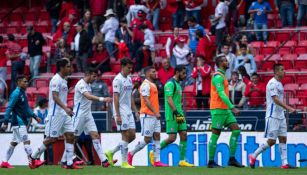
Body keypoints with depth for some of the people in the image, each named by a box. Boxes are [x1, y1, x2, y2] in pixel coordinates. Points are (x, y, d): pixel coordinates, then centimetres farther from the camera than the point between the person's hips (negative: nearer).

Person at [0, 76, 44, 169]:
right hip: (18, 122, -9)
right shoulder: (16, 94, -13)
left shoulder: (23, 93, 15)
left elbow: (26, 108, 24)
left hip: (22, 122, 10)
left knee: (14, 143, 11)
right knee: (26, 141, -13)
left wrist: (35, 116, 15)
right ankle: (32, 161, -16)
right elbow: (9, 108, -17)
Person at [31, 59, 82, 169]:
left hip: (64, 113, 9)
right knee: (52, 138, -5)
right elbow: (55, 97, -23)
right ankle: (34, 156, 11)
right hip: (56, 113, -9)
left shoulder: (63, 80, 15)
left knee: (70, 136, 0)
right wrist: (65, 108, -34)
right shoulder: (56, 80, -14)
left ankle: (69, 163, -1)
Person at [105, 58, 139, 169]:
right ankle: (124, 162, -2)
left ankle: (111, 153, 16)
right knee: (126, 136, -8)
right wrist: (118, 115, -20)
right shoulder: (118, 80, -12)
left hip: (129, 111, 9)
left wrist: (136, 111, 16)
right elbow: (116, 98, -16)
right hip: (121, 111, -8)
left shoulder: (129, 79, 14)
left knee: (132, 135, 5)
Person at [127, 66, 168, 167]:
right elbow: (146, 101, -21)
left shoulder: (153, 85, 17)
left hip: (155, 116, 9)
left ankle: (156, 161, 1)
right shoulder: (146, 85, -13)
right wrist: (155, 112, -27)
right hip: (147, 116, -9)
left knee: (157, 137, 3)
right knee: (147, 139, -6)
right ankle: (131, 154, 10)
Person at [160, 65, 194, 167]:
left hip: (179, 114, 9)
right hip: (172, 115, -9)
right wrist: (176, 113, -26)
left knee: (184, 135, 1)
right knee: (172, 138, -9)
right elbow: (169, 99, -20)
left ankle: (182, 160, 2)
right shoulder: (170, 84, -12)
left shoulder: (178, 84, 18)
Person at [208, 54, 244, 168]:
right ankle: (211, 162, 2)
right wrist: (232, 107, -27)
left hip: (225, 109, 10)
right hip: (218, 109, -10)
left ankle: (232, 159, 1)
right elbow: (222, 94, -22)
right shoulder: (218, 76, -13)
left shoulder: (221, 76, 19)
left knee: (236, 130, 2)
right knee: (215, 134, -4)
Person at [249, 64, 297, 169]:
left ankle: (284, 163, 1)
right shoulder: (272, 83, -14)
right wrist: (289, 108, -29)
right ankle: (253, 156, 7)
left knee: (283, 139, 3)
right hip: (272, 116, -9)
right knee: (271, 141, -7)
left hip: (280, 116, 9)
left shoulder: (279, 84, 14)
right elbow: (276, 100, -23)